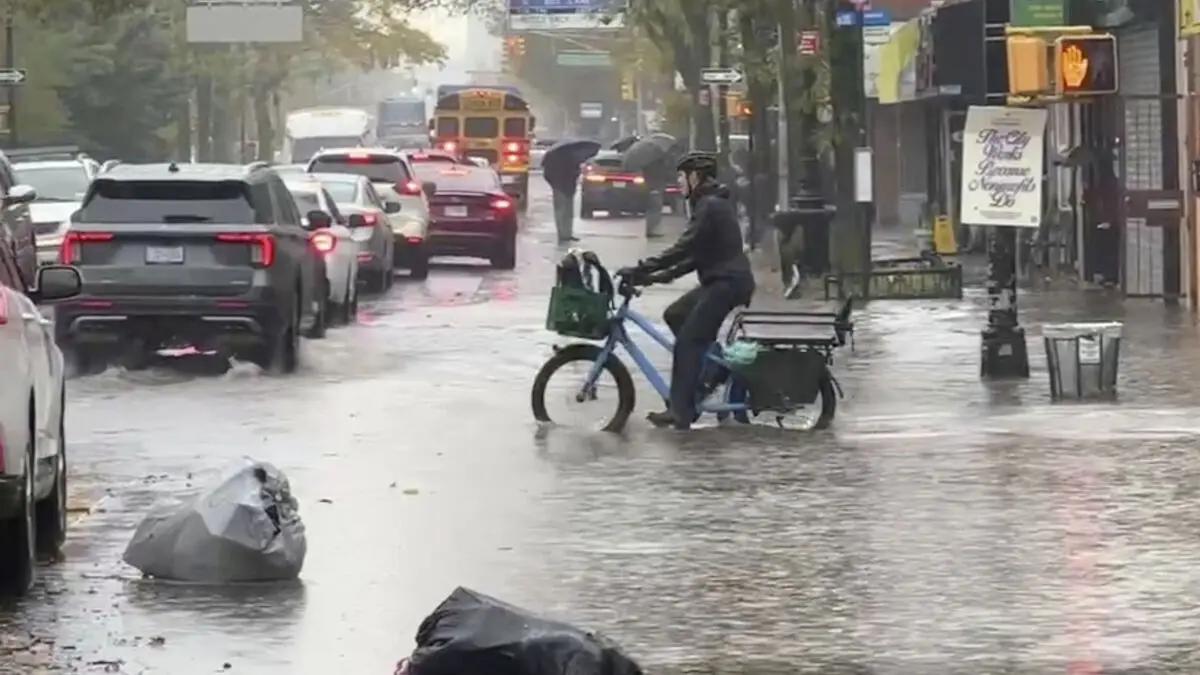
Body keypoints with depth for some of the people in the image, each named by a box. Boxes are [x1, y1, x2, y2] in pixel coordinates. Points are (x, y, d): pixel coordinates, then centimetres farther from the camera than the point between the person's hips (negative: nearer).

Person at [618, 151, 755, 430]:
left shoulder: (710, 207, -14)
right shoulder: (712, 203, 19)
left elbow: (684, 249, -21)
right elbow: (697, 255, 22)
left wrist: (643, 269, -20)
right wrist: (664, 275, 13)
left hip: (728, 282, -10)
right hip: (721, 280, 10)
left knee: (687, 340, -13)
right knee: (675, 315, 14)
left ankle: (680, 412, -16)